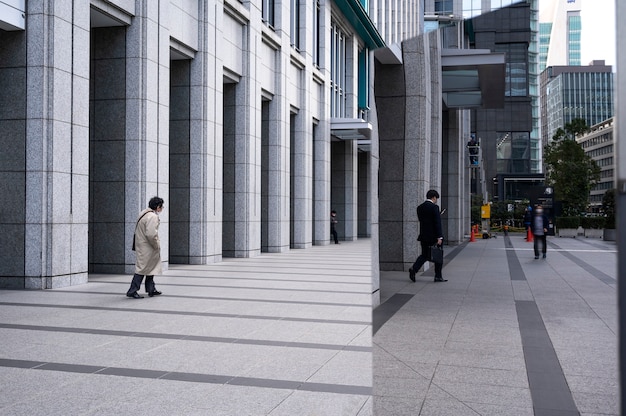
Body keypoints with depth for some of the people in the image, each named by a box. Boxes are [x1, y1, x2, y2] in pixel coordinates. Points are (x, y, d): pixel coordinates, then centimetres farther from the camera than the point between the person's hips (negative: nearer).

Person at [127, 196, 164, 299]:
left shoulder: (144, 213, 11)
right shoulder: (152, 217, -21)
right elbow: (151, 234, -29)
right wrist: (157, 245, -15)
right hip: (147, 247, -10)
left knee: (151, 267, 18)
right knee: (143, 268, -4)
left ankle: (151, 290, 25)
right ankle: (132, 291, 1)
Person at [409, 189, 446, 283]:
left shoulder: (420, 207, 7)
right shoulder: (434, 207, -13)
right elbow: (437, 223, -15)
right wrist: (439, 237, -16)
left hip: (424, 236, 6)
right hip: (434, 236, -6)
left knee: (424, 255, 12)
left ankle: (414, 269, -10)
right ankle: (438, 276, 12)